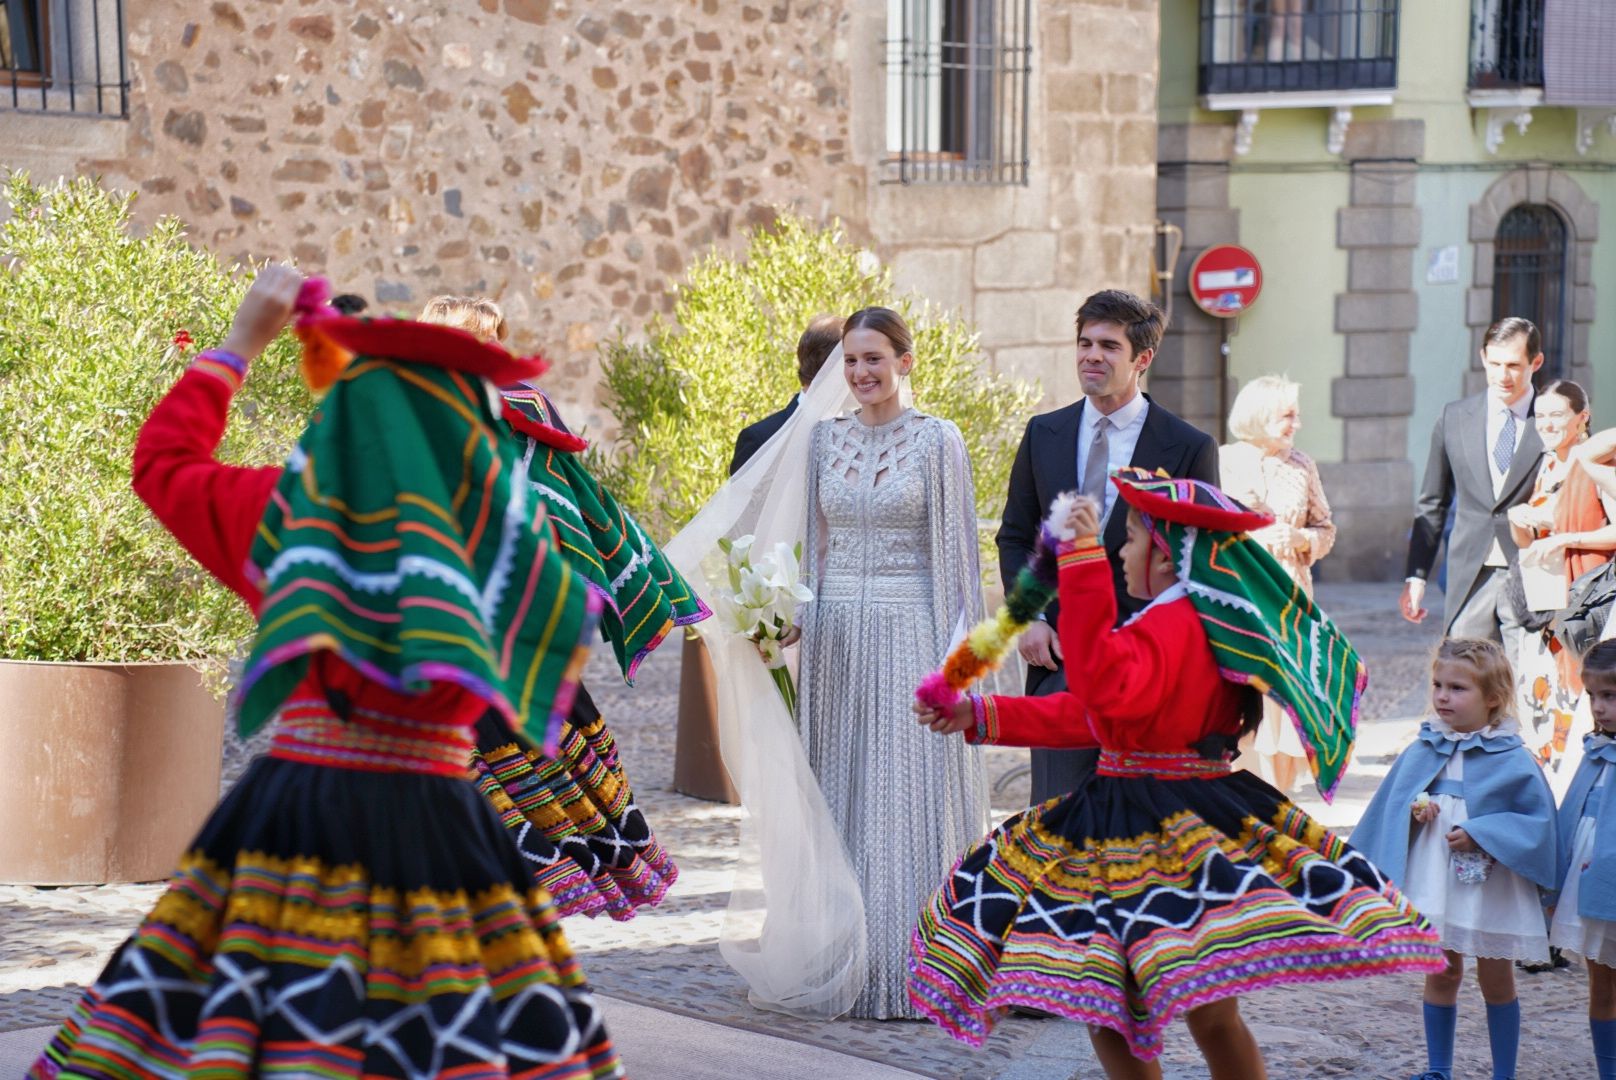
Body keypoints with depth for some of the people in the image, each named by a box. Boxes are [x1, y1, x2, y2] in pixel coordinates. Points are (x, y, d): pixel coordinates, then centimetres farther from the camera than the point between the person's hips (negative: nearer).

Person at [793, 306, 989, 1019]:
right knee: (844, 797, 5)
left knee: (913, 799, -4)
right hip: (839, 635, 5)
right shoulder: (825, 439, 10)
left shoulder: (936, 440, -3)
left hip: (911, 634, -5)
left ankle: (914, 972, 0)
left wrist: (957, 653, -9)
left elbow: (956, 550, -4)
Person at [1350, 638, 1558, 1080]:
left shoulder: (1512, 760, -10)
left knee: (1495, 979, 7)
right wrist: (1412, 811, -11)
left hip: (1491, 889, -3)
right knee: (1441, 974, 11)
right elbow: (1391, 804, 11)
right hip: (1433, 883, 3)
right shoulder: (1421, 752, 2)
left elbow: (1539, 819, -10)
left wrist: (1481, 834, -18)